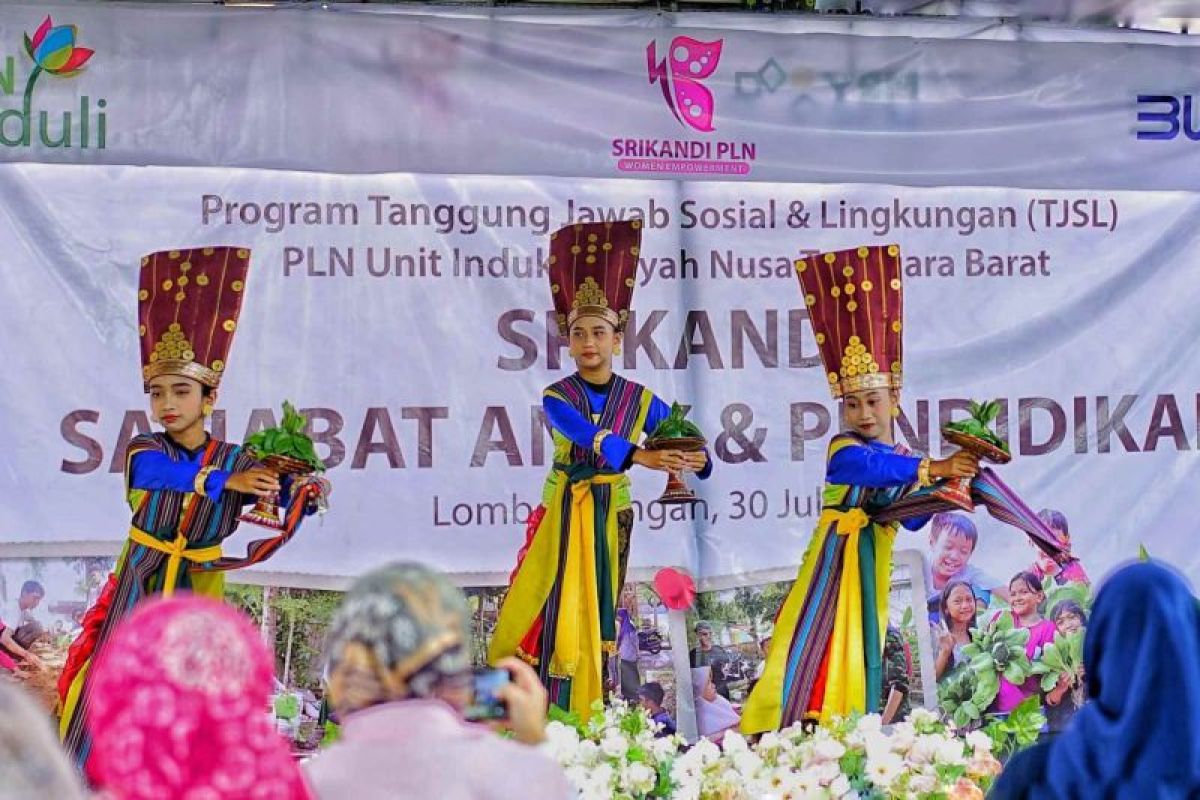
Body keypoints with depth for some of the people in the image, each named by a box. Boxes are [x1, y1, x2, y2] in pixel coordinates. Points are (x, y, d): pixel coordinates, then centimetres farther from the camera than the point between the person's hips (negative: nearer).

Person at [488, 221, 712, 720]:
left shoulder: (640, 399, -1)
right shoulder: (557, 397, -7)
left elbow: (686, 446, -6)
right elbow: (588, 435, -27)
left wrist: (696, 460, -31)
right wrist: (639, 456, -45)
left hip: (610, 518, 1)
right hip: (561, 514, -1)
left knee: (597, 616, 5)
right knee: (549, 611, -3)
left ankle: (587, 725, 10)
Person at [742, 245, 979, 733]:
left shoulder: (902, 459, 12)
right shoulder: (844, 451, -8)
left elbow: (910, 518, 9)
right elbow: (872, 469, -30)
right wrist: (933, 469, -35)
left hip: (874, 564, 6)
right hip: (835, 558, -6)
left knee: (862, 652, 4)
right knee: (813, 648, -11)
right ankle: (778, 741, -12)